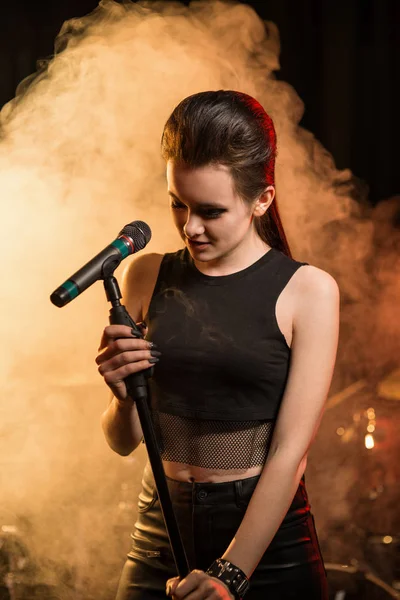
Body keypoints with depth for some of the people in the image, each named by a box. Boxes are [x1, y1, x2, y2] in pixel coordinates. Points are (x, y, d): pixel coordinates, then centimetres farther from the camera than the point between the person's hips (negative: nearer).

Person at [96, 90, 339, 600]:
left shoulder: (307, 290, -8)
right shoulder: (147, 277, 1)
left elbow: (290, 451, -12)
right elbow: (124, 441, 4)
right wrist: (124, 397, -17)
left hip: (270, 542, -2)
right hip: (161, 536, 3)